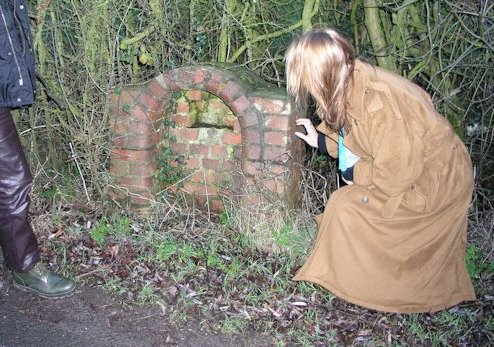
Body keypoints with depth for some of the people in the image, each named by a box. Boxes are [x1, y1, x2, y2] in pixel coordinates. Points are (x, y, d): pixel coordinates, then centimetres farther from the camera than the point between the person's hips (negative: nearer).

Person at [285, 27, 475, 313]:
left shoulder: (379, 102, -32)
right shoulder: (355, 84, -4)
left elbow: (394, 175, -27)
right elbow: (354, 139, 12)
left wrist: (353, 173, -12)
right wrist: (319, 139, 10)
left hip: (434, 185, -8)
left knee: (347, 206, -10)